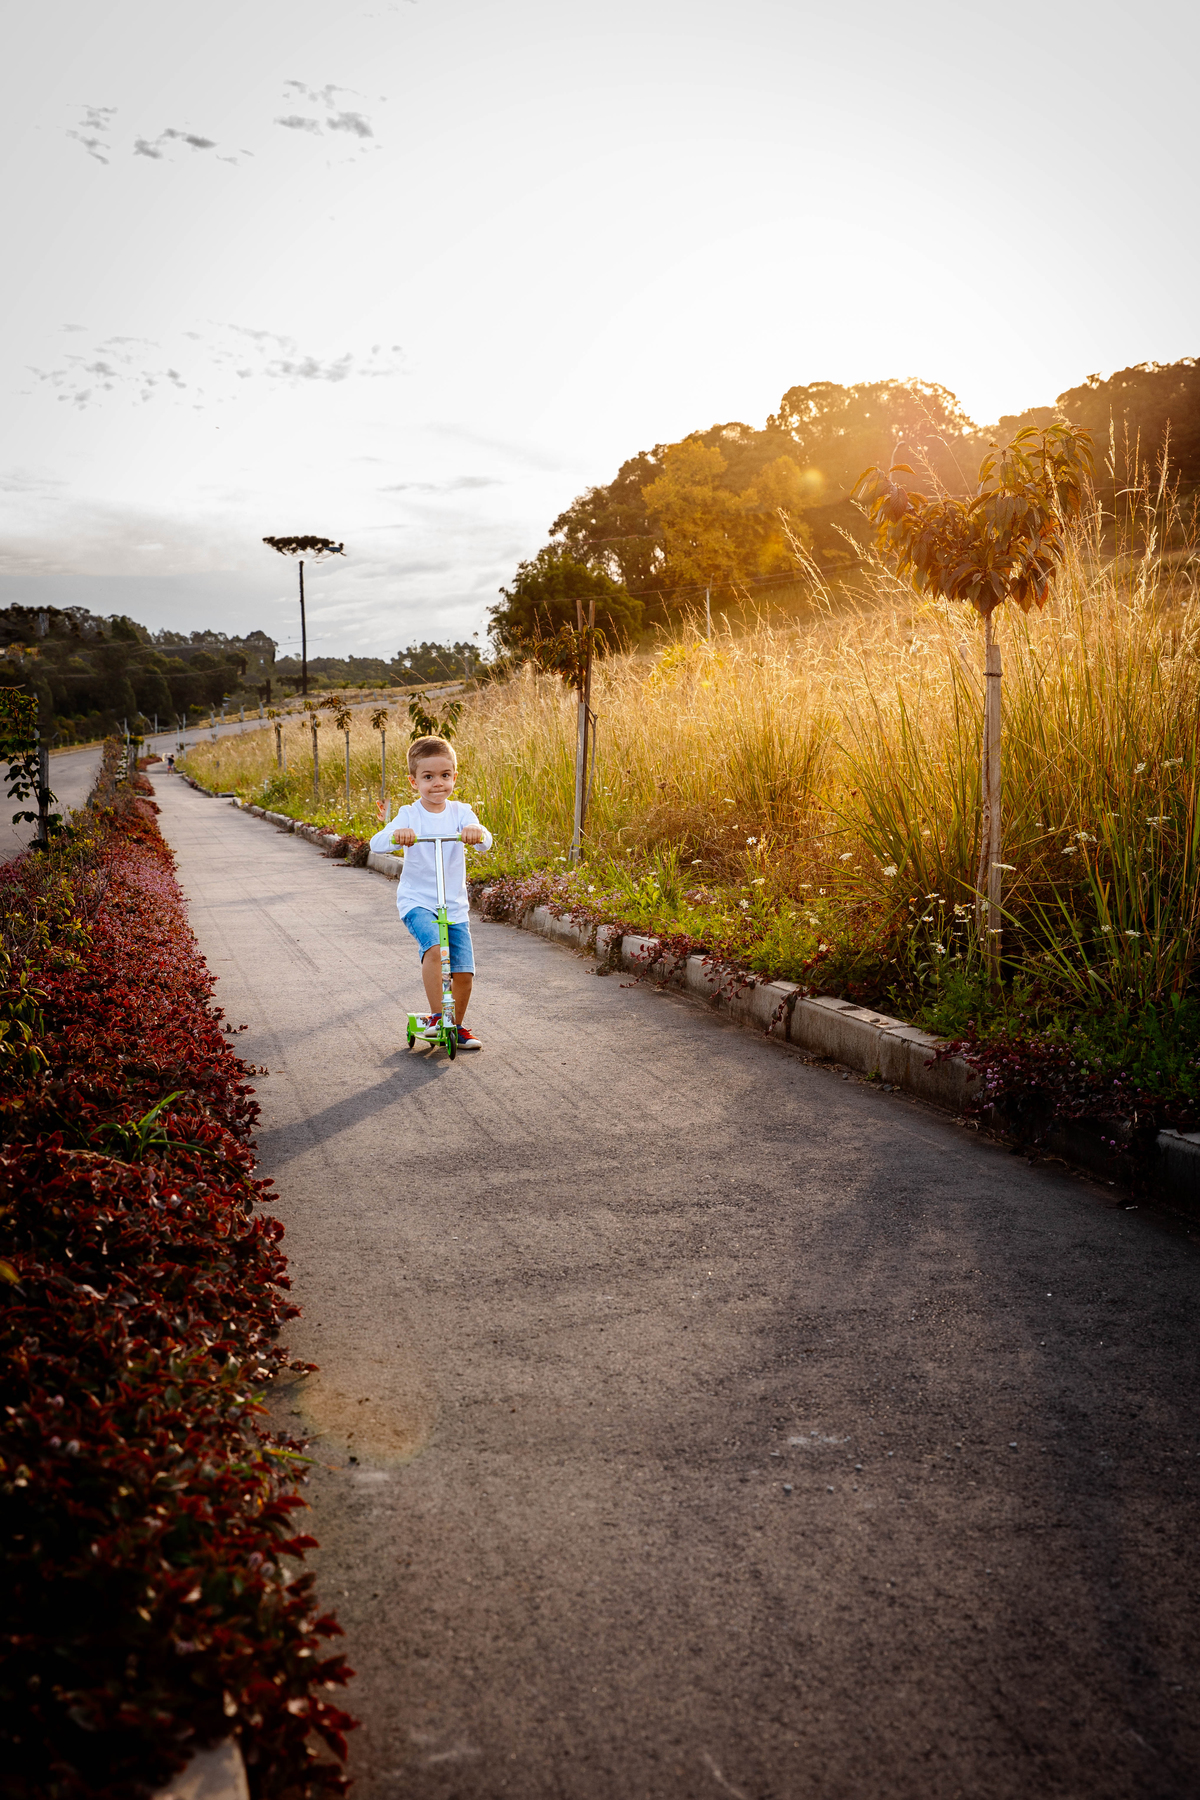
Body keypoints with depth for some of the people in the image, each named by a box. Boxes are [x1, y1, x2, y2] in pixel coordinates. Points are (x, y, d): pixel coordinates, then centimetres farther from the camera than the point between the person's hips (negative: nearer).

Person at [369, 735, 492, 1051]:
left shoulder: (459, 812, 1)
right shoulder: (409, 816, -4)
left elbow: (486, 842, -15)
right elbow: (376, 843, -18)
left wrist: (476, 831, -39)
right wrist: (396, 835, -40)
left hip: (455, 905, 3)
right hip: (417, 901, -3)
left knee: (464, 972, 0)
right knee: (434, 947, -30)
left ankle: (457, 1025, 23)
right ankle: (436, 1015, -16)